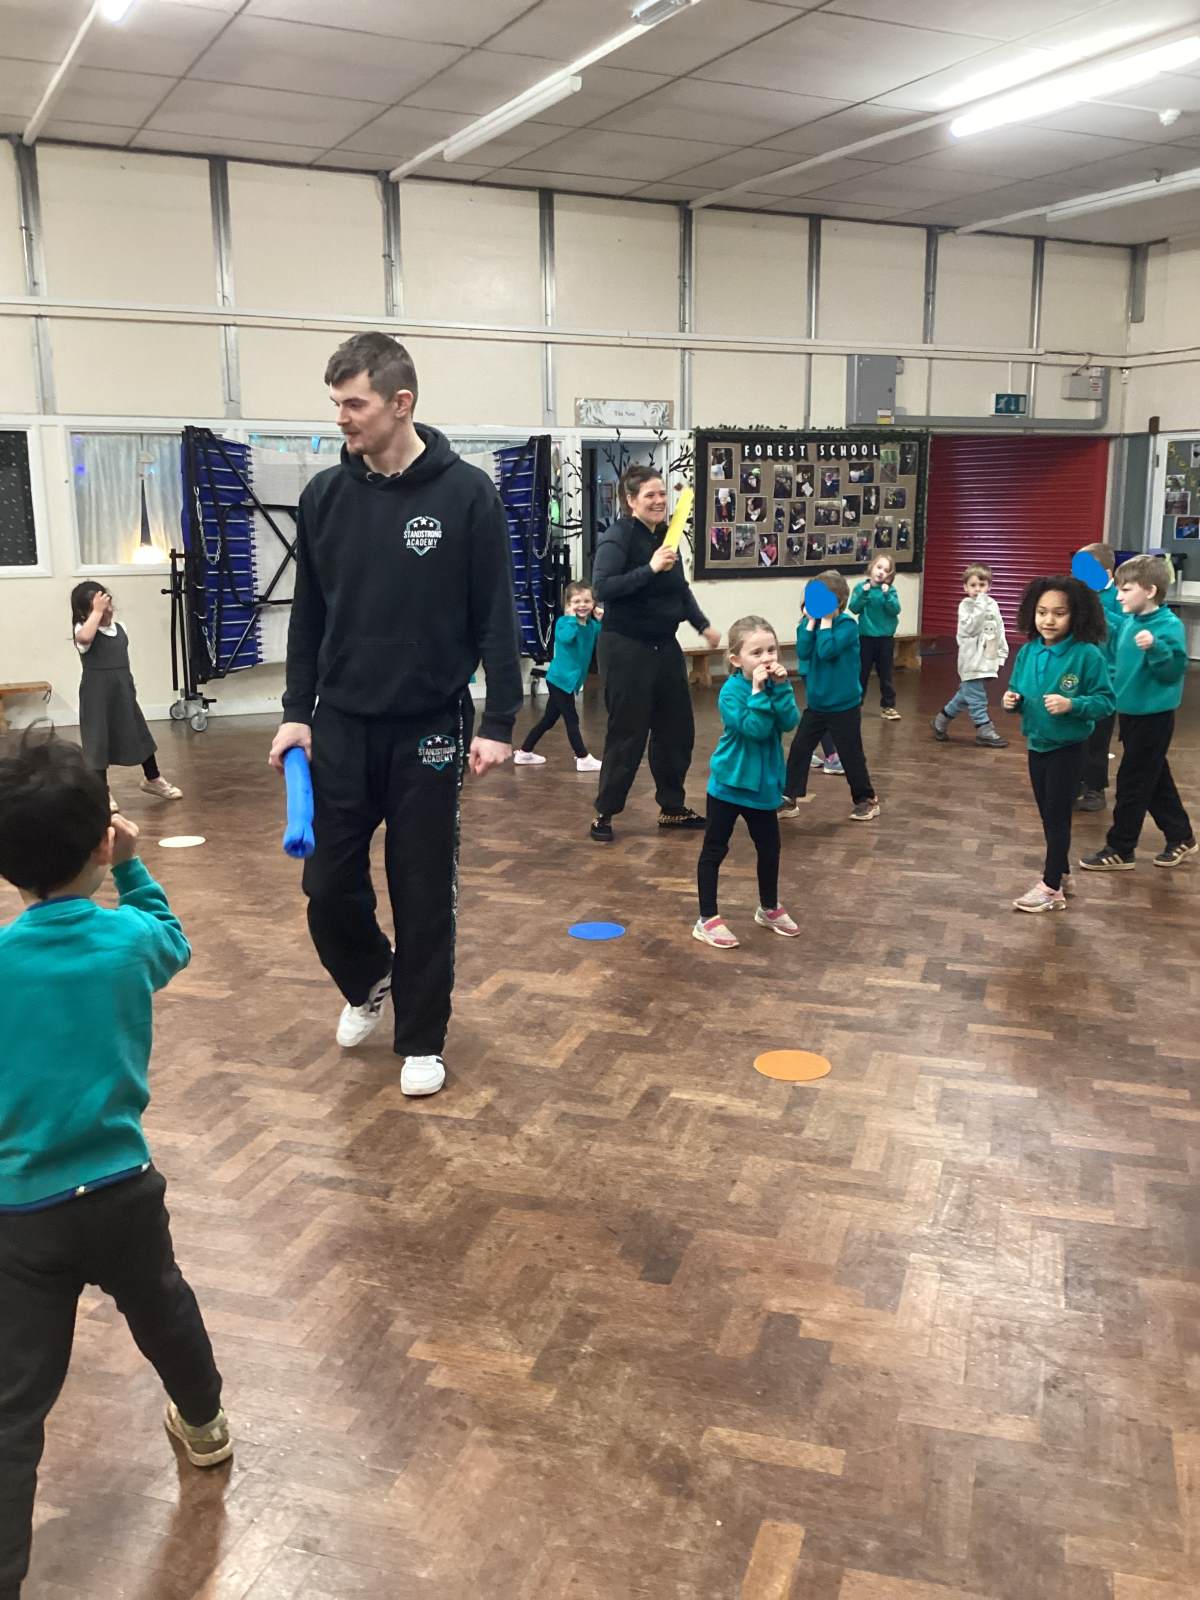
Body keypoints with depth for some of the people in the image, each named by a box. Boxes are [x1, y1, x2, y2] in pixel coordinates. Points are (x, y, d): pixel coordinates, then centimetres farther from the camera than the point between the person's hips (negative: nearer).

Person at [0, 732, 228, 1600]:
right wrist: (134, 869, 18)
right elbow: (172, 941, 15)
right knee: (162, 1308, 30)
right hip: (122, 1192, 2)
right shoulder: (128, 939, -9)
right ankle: (205, 1424, 53)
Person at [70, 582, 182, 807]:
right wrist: (97, 612, -32)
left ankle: (152, 779, 32)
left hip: (123, 692, 6)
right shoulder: (83, 630, -14)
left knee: (140, 735, 15)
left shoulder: (120, 627, 7)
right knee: (99, 741, 2)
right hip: (97, 695, -6)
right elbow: (84, 638, -41)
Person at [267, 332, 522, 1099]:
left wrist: (500, 721, -10)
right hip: (342, 727, 3)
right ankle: (367, 982, 37)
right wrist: (297, 711, 5)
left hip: (430, 730, -3)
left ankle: (422, 1040, 22)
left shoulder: (467, 493, -8)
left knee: (425, 895, 5)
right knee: (330, 887, 7)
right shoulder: (325, 495, 3)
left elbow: (496, 616, -7)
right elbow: (309, 615, 9)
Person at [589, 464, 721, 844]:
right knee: (628, 733, -3)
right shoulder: (617, 537, -13)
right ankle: (604, 813, 10)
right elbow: (601, 588, -26)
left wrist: (703, 626, 21)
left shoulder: (666, 535, 9)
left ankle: (672, 808, 25)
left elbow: (681, 589, 22)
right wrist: (649, 568, -30)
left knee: (677, 728, 12)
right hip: (626, 648, -8)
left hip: (665, 646, 8)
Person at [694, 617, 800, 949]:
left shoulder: (773, 684, 0)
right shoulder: (733, 691, -19)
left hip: (763, 784, 6)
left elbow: (789, 722, -13)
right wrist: (758, 691, -31)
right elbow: (755, 729, -28)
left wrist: (780, 687, -22)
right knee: (714, 850, 3)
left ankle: (769, 909, 38)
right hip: (729, 784, -6)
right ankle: (707, 920, 10)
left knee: (769, 848, 18)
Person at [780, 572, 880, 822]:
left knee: (851, 755, 4)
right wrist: (811, 621, -14)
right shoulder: (812, 622, 2)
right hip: (816, 704, 5)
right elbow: (803, 652, -13)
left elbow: (826, 650, -29)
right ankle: (789, 799, 11)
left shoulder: (847, 625, -15)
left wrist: (826, 620, -22)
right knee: (798, 750, 3)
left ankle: (867, 799, 22)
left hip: (844, 706, -5)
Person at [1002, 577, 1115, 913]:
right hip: (1037, 745, 6)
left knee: (1057, 815, 3)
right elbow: (1019, 693, 9)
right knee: (1048, 815, 17)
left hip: (1068, 749, -6)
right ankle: (1061, 875, 33)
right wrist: (1012, 700, -13)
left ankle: (1051, 887, 14)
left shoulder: (1088, 655, -19)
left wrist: (1072, 705, -31)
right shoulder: (1028, 652, -2)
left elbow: (1106, 701, -17)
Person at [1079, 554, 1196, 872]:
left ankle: (1119, 850, 10)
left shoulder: (1169, 625, -19)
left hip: (1153, 717, -8)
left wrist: (1155, 648, -39)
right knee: (1154, 779, 18)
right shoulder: (1129, 622, 4)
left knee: (1132, 782, -1)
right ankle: (1181, 837, 32)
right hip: (1131, 712, 8)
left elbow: (1175, 671, -25)